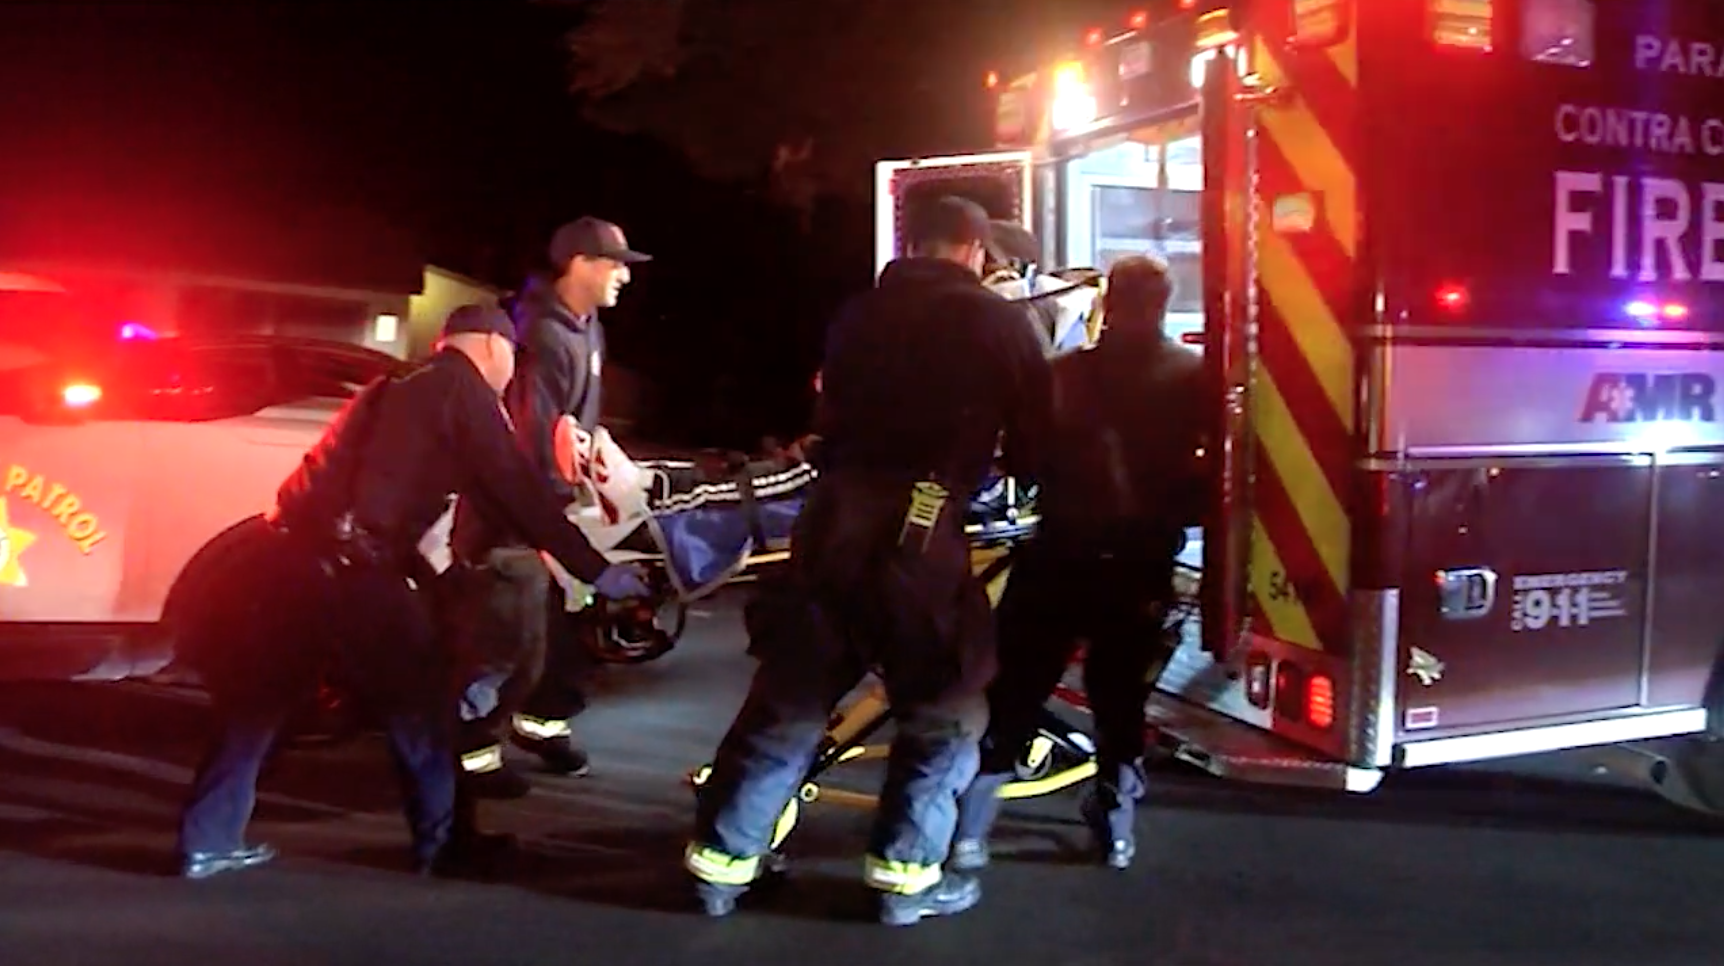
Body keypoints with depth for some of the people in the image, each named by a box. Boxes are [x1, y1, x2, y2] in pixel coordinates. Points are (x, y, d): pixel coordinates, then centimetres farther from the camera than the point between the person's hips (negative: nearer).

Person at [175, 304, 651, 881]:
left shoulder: (399, 389, 25)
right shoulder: (462, 389, 0)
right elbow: (516, 490, -5)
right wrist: (594, 570, -2)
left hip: (293, 549, 8)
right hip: (345, 564, -8)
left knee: (260, 696, 18)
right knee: (418, 699, 6)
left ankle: (206, 843, 25)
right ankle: (441, 842, 16)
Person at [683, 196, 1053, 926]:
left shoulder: (861, 311, 17)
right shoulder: (996, 321, 4)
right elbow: (1033, 440, 8)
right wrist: (977, 452, 27)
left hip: (834, 517, 5)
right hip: (920, 529, -5)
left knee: (789, 696, 13)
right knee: (945, 707, 11)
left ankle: (721, 859, 18)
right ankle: (905, 871, 12)